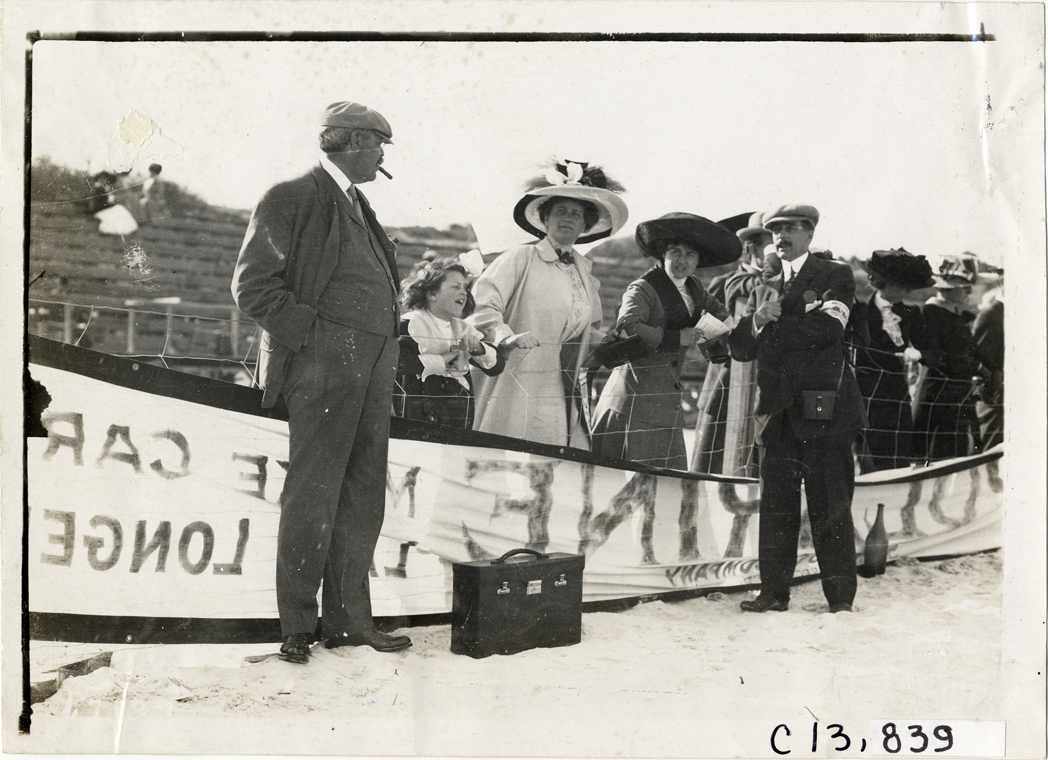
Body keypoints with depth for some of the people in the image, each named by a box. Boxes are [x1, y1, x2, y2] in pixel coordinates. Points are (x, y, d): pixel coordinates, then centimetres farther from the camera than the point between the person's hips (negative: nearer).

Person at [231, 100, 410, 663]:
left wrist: (386, 351, 15)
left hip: (372, 366, 8)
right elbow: (252, 285, -8)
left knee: (363, 496, 8)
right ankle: (296, 628, 1)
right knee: (313, 496, -7)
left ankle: (348, 620, 15)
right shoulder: (292, 199, -2)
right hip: (323, 364, -8)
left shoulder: (359, 209, 24)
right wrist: (313, 333, -13)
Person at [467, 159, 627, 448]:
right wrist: (506, 337, -28)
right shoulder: (521, 258, -1)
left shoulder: (584, 270, 17)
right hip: (519, 393, -5)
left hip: (567, 400, 6)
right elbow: (483, 302, -13)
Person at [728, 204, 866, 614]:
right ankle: (774, 591, 9)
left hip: (823, 409, -4)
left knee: (831, 507, -4)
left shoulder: (835, 276, 8)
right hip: (778, 412, 5)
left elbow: (826, 327, -10)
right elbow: (740, 348, 12)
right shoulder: (764, 290, 22)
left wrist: (771, 329, -1)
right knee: (775, 507, 3)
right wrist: (758, 319, -8)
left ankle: (841, 597, 2)